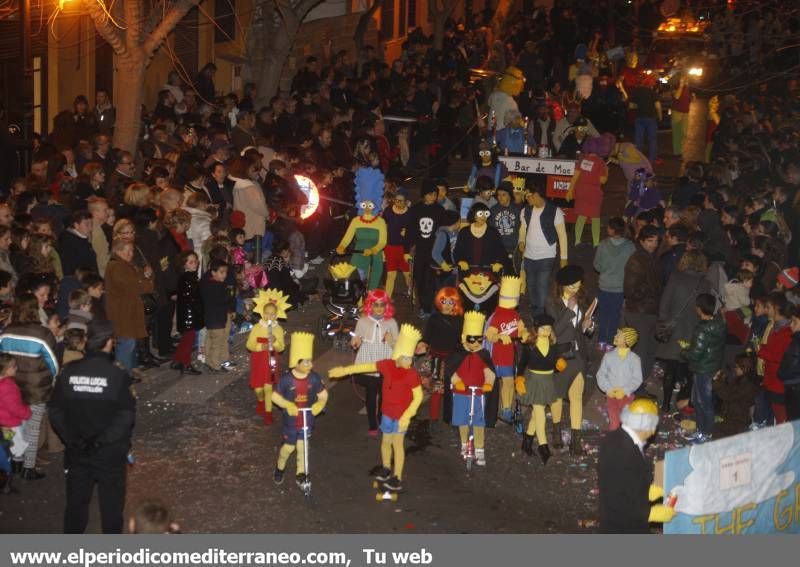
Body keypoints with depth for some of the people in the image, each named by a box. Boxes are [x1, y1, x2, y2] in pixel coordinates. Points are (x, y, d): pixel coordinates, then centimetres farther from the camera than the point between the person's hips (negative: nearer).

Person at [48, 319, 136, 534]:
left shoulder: (69, 371, -7)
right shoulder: (117, 375, -17)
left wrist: (72, 439, 2)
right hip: (110, 452, -3)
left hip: (77, 450, 3)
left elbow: (55, 411, -3)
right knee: (111, 503, 12)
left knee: (76, 501, 18)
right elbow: (126, 416, -19)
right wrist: (102, 441, -11)